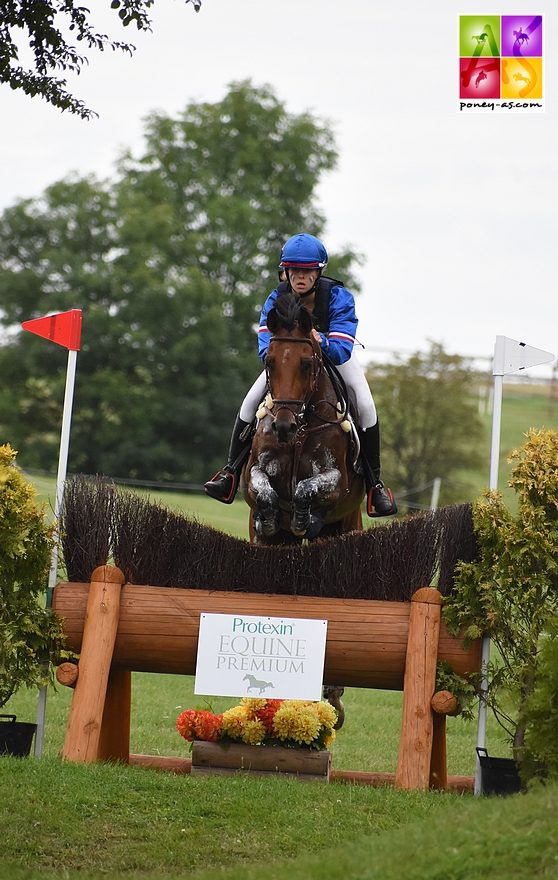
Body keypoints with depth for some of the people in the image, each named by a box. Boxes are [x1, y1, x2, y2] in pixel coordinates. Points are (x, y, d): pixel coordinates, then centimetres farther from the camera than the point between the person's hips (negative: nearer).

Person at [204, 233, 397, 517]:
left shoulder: (339, 298, -32)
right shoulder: (277, 299, -26)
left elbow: (341, 350, -41)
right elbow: (266, 348, -34)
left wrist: (321, 342, -62)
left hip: (334, 354, -2)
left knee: (365, 407, -23)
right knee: (251, 402, -16)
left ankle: (374, 483, -9)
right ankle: (230, 474, -5)